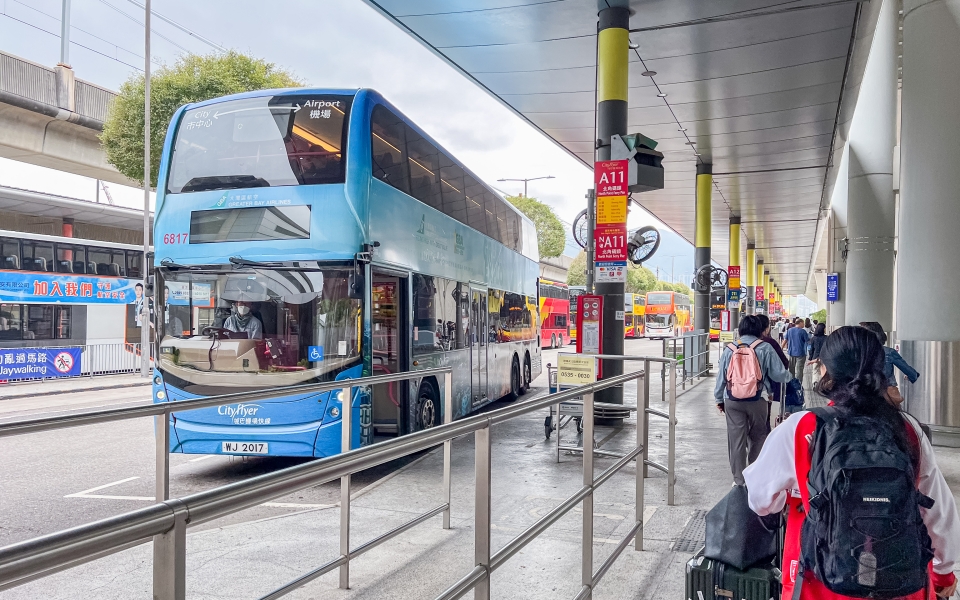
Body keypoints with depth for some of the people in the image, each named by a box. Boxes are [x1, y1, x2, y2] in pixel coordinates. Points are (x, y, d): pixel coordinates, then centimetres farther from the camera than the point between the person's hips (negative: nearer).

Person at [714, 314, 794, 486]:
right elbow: (779, 374, -3)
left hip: (732, 400, 1)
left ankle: (739, 480, 14)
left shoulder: (729, 349, 0)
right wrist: (788, 376, 21)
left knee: (736, 440, 7)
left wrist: (719, 399, 18)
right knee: (757, 438, 16)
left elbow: (721, 377, 5)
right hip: (757, 400, -1)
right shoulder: (765, 348, -6)